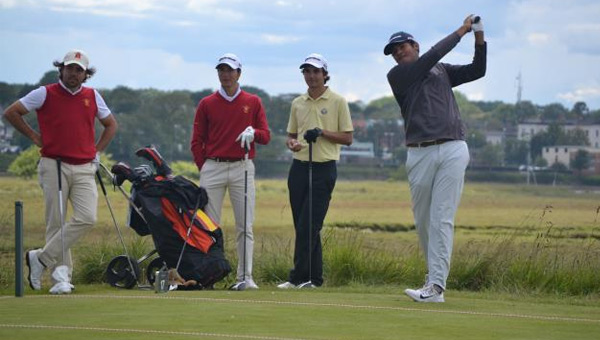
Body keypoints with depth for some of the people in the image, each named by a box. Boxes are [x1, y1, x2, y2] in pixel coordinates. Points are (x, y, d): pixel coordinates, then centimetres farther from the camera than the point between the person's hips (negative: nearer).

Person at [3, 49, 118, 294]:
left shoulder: (93, 97, 12)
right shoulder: (45, 94, 1)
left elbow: (111, 124, 26)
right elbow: (11, 113, 5)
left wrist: (97, 150, 14)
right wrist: (34, 137, 2)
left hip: (84, 169, 3)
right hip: (54, 166, -3)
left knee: (87, 218, -13)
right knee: (56, 222, -3)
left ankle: (42, 258, -4)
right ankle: (61, 274, 3)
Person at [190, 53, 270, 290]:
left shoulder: (253, 103, 8)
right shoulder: (206, 104, 8)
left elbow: (266, 136, 6)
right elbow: (197, 141, 9)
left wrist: (253, 132, -15)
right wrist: (204, 168, 0)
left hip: (242, 168, 0)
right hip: (213, 168, 0)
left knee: (245, 226, -3)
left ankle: (245, 276, 0)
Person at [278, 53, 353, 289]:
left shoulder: (337, 102, -1)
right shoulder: (297, 103, 14)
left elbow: (347, 137, -2)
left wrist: (322, 132, -16)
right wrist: (291, 143, -4)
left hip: (324, 168, -5)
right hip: (299, 166, 6)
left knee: (309, 225, -10)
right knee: (302, 226, 4)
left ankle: (298, 277, -10)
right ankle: (314, 277, 9)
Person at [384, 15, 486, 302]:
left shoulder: (442, 71, 20)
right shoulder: (397, 75, 8)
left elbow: (477, 70, 13)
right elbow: (432, 56, -3)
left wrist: (479, 38, 0)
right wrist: (461, 31, 3)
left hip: (452, 151, 0)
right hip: (420, 154, 0)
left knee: (441, 219, -9)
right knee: (423, 220, 5)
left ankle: (436, 286, -16)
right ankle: (435, 273, 23)